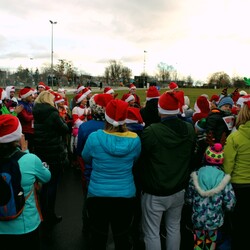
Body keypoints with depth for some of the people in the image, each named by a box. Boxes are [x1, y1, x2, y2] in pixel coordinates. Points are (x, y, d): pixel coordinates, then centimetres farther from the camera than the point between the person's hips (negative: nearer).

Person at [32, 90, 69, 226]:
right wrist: (61, 119, 6)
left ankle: (43, 213, 30)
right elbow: (65, 129, -10)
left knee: (45, 183, 18)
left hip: (41, 153, 7)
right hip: (55, 154, -7)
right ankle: (50, 216, 13)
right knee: (53, 184, 4)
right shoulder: (53, 114, -17)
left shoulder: (37, 114, 4)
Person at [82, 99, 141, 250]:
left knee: (98, 237, 21)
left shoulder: (94, 137, -18)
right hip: (126, 195, 1)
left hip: (97, 195, -1)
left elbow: (86, 158, 2)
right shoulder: (135, 139, -13)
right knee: (122, 237, 20)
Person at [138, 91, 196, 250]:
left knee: (152, 233, 11)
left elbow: (140, 158, -11)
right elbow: (191, 155, 7)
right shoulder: (190, 129, -7)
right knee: (174, 228, 22)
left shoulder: (151, 131, -24)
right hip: (179, 189, 5)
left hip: (155, 193, -5)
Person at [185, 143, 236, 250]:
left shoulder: (195, 176, -13)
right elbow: (230, 205, -13)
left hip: (198, 219, 0)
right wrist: (219, 206, 8)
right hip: (215, 221, 0)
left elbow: (188, 200, -6)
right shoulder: (224, 179, -15)